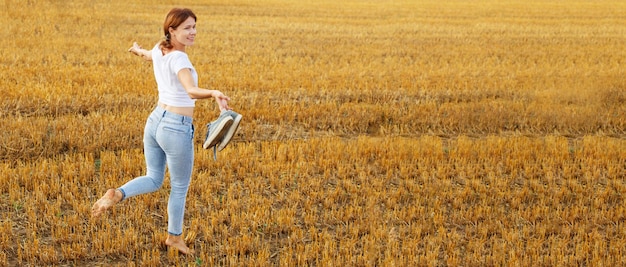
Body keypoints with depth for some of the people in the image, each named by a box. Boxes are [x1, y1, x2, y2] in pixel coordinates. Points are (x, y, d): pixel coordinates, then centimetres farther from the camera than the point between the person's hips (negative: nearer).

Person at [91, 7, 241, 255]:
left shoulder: (159, 50, 2)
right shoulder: (178, 58, -23)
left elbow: (149, 56, 29)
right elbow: (191, 90, -42)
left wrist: (139, 51, 54)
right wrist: (214, 94, -61)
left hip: (155, 120, 8)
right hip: (177, 129, -8)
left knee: (153, 180, 21)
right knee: (180, 187, 14)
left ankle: (117, 194, -6)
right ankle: (174, 237, 31)